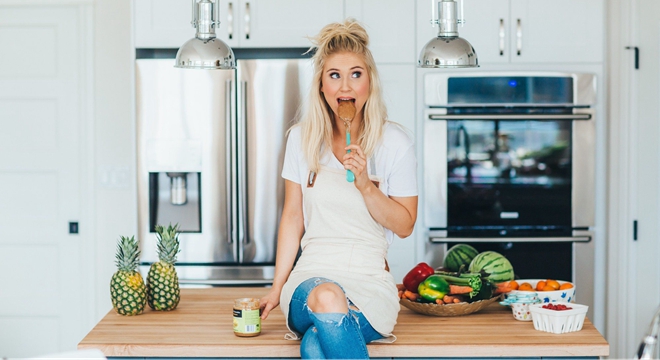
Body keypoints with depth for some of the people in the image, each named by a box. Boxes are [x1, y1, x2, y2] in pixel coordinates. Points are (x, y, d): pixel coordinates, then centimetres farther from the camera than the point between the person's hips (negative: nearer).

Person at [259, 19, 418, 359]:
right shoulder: (302, 138, 7)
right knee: (325, 297, -38)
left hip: (369, 278, -2)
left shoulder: (394, 142, 0)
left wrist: (365, 185, -14)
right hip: (311, 275, 2)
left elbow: (404, 225, 3)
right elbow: (293, 216, 12)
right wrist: (277, 288, 6)